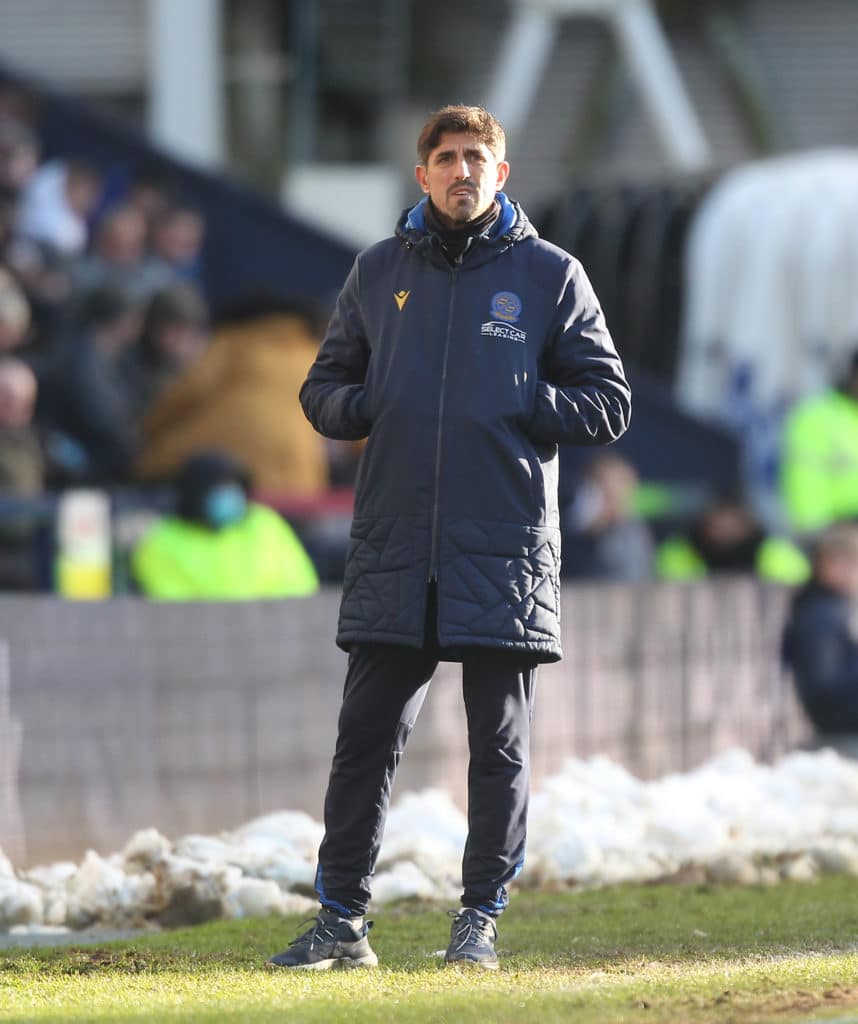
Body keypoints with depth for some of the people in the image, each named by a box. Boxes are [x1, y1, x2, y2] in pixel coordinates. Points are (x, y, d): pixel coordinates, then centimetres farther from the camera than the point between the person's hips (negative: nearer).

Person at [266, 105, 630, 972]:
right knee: (365, 736, 1)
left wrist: (516, 405, -11)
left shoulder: (549, 274, 5)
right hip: (392, 547, 2)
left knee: (500, 744, 3)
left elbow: (608, 404, 5)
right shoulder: (378, 273, 12)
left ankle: (482, 917, 11)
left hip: (504, 551, -2)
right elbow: (323, 389, 17)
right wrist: (362, 406, -5)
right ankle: (340, 919, 6)